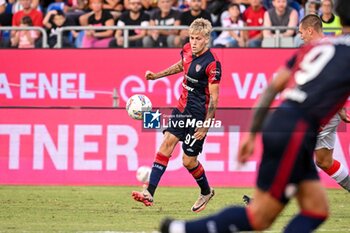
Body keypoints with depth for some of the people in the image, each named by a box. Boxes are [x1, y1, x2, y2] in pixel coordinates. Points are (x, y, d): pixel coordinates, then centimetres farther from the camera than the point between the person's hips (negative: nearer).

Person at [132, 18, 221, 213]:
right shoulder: (188, 50, 1)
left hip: (199, 114, -7)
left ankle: (206, 192, 29)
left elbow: (214, 98, -18)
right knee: (167, 143, -8)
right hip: (182, 108, 7)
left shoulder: (212, 64, -20)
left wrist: (205, 126, -21)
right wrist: (157, 75, 22)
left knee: (189, 161, 0)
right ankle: (150, 193, -14)